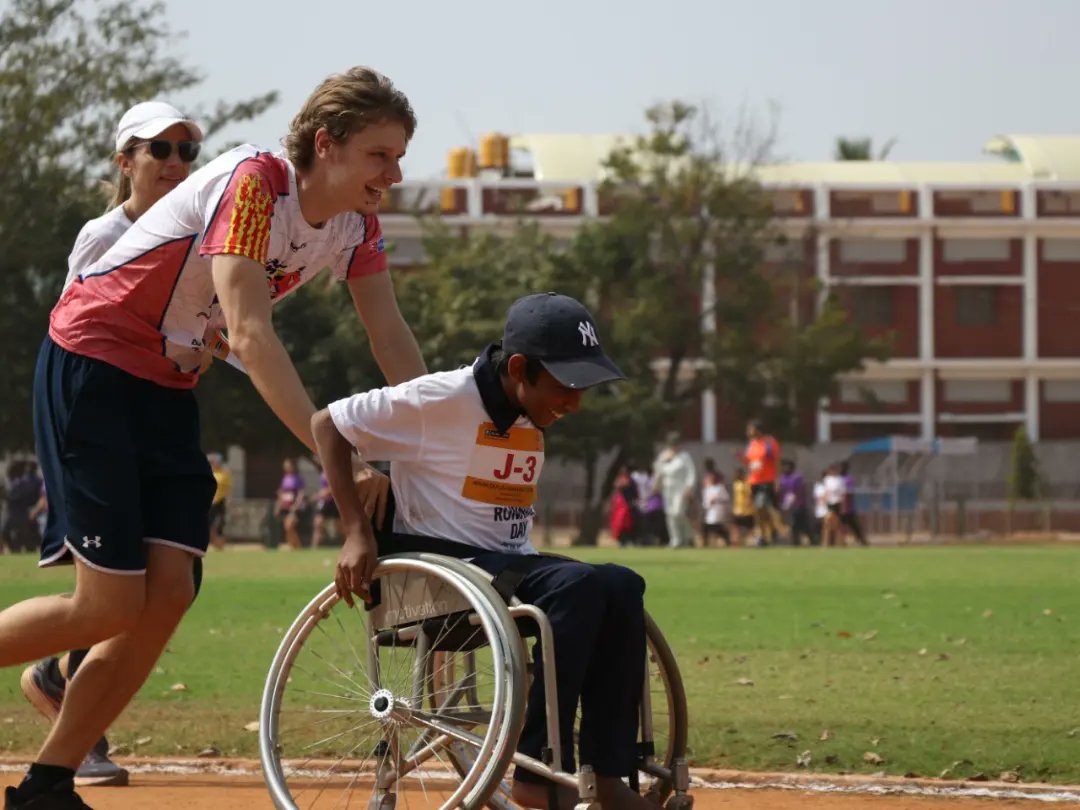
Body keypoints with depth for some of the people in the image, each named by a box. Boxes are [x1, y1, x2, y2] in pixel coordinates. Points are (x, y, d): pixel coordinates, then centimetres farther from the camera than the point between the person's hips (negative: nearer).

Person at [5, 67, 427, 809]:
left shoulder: (355, 224, 0)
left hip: (168, 388, 8)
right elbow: (250, 336, -31)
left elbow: (393, 340, 0)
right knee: (112, 605, -13)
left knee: (168, 593, -4)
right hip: (92, 366, -8)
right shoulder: (254, 183, -25)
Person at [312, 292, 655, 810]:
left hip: (510, 564, 8)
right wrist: (356, 533, -14)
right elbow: (326, 424, -9)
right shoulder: (442, 400, -13)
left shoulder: (530, 418, 11)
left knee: (620, 586, -17)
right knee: (578, 584, -29)